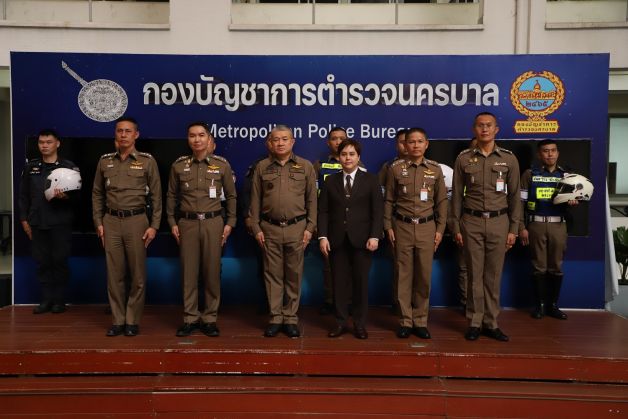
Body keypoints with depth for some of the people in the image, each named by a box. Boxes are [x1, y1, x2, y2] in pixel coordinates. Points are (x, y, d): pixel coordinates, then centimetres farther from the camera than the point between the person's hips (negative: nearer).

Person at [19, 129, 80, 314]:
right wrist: (24, 220, 7)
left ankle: (59, 300, 12)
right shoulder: (30, 167, 11)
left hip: (61, 222, -3)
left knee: (60, 261, 1)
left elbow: (77, 193, -1)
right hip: (37, 223, 3)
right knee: (42, 262, 7)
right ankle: (46, 299, 16)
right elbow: (23, 196, 13)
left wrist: (65, 196, -21)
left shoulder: (68, 166, 1)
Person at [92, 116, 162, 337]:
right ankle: (117, 320, 16)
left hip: (137, 221, -2)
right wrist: (98, 223, 5)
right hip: (111, 222, 3)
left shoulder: (147, 161, 1)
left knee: (138, 274, 2)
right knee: (114, 274, 6)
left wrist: (154, 225, -5)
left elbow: (156, 196, 0)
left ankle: (132, 320, 13)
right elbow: (97, 194, 12)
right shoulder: (105, 161, 9)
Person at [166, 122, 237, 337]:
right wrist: (172, 222, 5)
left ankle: (210, 318, 15)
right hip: (187, 223, 1)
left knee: (212, 272, 3)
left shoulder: (222, 164, 2)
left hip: (213, 222, -1)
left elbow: (231, 195, 7)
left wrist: (230, 222, 2)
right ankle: (190, 318, 17)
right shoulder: (179, 165, 5)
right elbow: (171, 196, 10)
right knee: (188, 272, 4)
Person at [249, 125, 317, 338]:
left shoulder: (305, 166, 5)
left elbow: (312, 200, 5)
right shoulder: (262, 167, 6)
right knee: (273, 274, 6)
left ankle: (291, 318, 17)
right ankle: (275, 318, 17)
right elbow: (255, 200, 7)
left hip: (296, 228, 0)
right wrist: (256, 228, 2)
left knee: (294, 275, 6)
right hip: (270, 228, 1)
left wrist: (310, 227, -1)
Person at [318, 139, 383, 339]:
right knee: (339, 282, 5)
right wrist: (323, 236, -4)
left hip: (361, 239, -1)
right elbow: (323, 211, 6)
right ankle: (340, 322, 15)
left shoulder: (370, 180, 6)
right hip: (337, 239, 1)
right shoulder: (330, 181, 10)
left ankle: (360, 323, 15)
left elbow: (377, 210, 0)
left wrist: (374, 236, -9)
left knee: (361, 282, 3)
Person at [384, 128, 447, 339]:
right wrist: (388, 227, -1)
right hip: (402, 227, -1)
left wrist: (440, 229, 2)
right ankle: (406, 321, 14)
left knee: (424, 276, 4)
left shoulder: (435, 169, 5)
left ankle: (420, 321, 17)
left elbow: (442, 201, 7)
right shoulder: (395, 168, 1)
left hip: (427, 227, 1)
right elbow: (389, 200, 4)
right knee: (404, 275, 4)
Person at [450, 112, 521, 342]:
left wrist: (514, 229, 1)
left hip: (499, 222, 1)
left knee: (493, 275, 5)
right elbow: (457, 196, 4)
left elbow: (514, 196, 5)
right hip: (471, 222, 0)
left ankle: (491, 323, 16)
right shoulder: (463, 159, 3)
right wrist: (456, 227, 0)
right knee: (475, 275, 4)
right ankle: (475, 322, 14)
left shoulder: (509, 158, 4)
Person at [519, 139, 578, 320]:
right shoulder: (529, 174, 1)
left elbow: (572, 197, 18)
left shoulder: (566, 175, 11)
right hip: (536, 225, -2)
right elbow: (521, 203, -2)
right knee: (539, 267, 2)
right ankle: (539, 304, 13)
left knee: (556, 267, 5)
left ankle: (553, 305, 16)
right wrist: (522, 227, -8)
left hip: (558, 225, 3)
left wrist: (572, 202, -8)